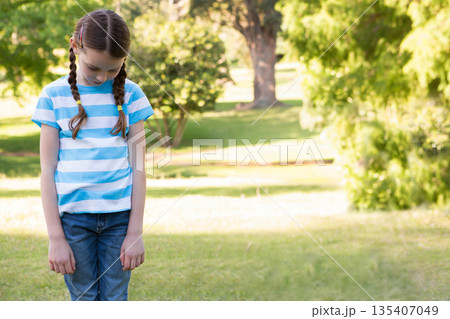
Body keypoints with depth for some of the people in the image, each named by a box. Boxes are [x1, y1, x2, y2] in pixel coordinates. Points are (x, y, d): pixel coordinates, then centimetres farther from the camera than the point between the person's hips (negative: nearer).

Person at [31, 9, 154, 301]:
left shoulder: (130, 94, 2)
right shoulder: (55, 96, 0)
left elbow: (138, 165, 3)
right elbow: (48, 168, 0)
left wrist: (135, 232, -1)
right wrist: (56, 237, -4)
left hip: (119, 215, 1)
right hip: (72, 215, -1)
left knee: (116, 300, 3)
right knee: (84, 303, 4)